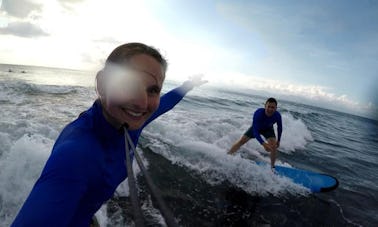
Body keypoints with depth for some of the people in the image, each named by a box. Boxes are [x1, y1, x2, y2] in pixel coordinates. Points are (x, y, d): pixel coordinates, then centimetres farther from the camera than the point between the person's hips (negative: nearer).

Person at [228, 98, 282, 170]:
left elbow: (279, 128, -9)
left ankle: (272, 167, 0)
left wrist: (278, 141, -1)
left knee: (273, 146, -19)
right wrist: (263, 143, -51)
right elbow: (255, 131, -41)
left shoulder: (277, 115, -32)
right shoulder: (258, 113, -41)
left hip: (268, 129, 1)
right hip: (256, 127, -1)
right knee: (241, 141, -3)